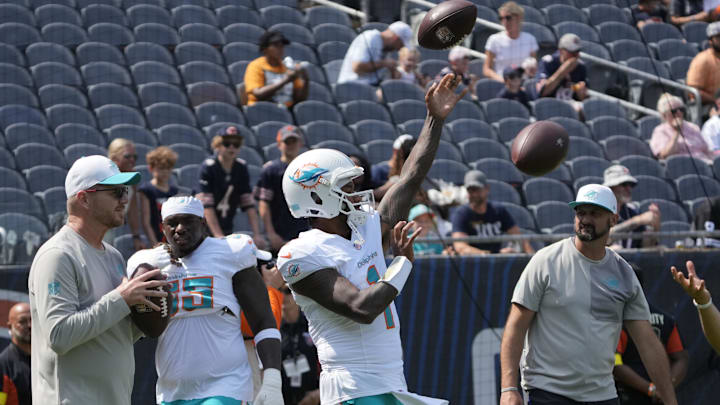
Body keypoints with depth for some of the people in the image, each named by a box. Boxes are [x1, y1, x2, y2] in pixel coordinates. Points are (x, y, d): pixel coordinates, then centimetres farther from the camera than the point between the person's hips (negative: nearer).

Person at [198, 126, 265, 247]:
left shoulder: (241, 167, 2)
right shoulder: (208, 167, -13)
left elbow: (249, 204, 1)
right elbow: (207, 206, -18)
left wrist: (257, 234, -8)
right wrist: (218, 236, -25)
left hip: (227, 227, 5)